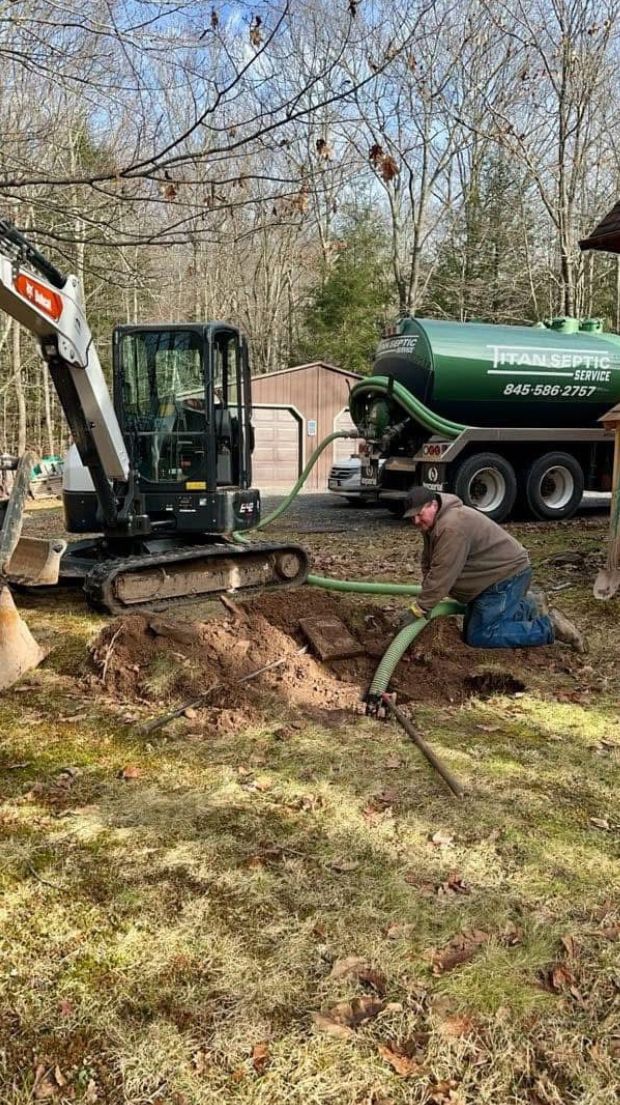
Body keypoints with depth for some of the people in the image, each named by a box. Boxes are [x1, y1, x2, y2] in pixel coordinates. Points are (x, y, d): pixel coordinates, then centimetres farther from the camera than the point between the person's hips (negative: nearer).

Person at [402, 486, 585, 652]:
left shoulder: (452, 527, -27)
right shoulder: (433, 524, 6)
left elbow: (441, 574, -29)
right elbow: (428, 565, 11)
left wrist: (420, 608, -23)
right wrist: (426, 597, 1)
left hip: (508, 573, -10)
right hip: (492, 577, 10)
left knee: (479, 636, -13)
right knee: (470, 630, 15)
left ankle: (550, 626, -6)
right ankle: (529, 606, 23)